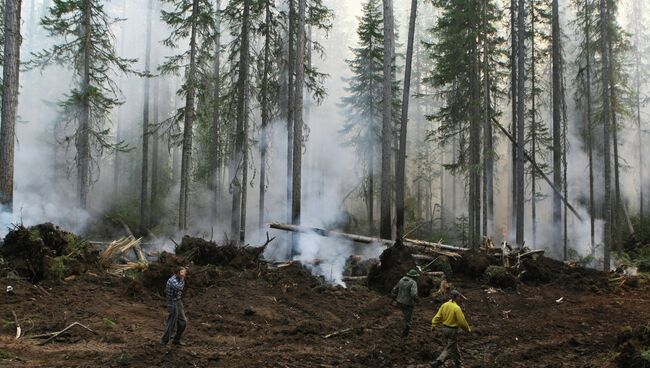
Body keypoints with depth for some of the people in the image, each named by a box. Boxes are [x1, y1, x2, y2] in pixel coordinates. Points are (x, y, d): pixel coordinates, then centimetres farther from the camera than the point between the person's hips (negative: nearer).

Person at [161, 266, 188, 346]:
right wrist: (182, 279, -28)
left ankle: (176, 340, 27)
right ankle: (164, 342, 17)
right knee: (171, 324, 2)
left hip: (179, 303, 9)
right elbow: (179, 288, -37)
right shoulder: (172, 280, -20)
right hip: (173, 304, -9)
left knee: (183, 322, 13)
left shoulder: (178, 279, 8)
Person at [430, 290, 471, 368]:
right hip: (452, 330, -7)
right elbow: (461, 321, -16)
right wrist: (467, 328, -1)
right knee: (450, 349, 1)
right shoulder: (457, 308, -20)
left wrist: (433, 325, 6)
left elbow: (438, 316, -1)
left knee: (454, 346, 24)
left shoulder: (444, 305, -1)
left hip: (444, 329, 7)